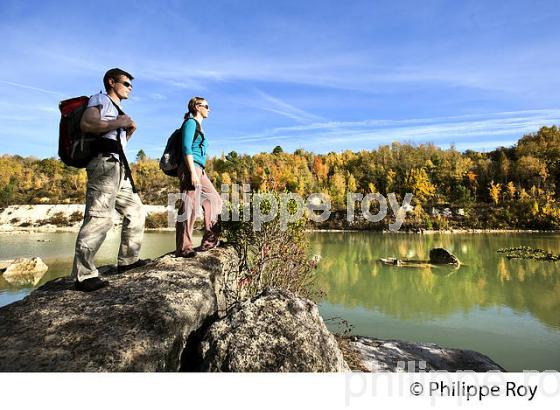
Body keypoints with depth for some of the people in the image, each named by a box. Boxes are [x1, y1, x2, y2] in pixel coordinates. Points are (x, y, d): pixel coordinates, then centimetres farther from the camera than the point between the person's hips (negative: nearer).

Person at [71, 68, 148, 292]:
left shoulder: (117, 109, 31)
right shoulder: (100, 100, 4)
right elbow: (86, 124, -16)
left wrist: (129, 132, 15)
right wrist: (118, 123, -8)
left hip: (119, 166, 10)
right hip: (104, 163, -10)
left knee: (136, 211, 10)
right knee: (100, 217, -17)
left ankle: (127, 260, 15)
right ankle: (83, 275, -15)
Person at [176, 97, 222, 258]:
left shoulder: (198, 126, 26)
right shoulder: (190, 122, -1)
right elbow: (186, 148, -13)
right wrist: (193, 172, -21)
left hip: (199, 170, 10)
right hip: (190, 168, -10)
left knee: (214, 200, 9)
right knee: (189, 207, -12)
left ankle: (209, 241, 11)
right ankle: (183, 248, -8)